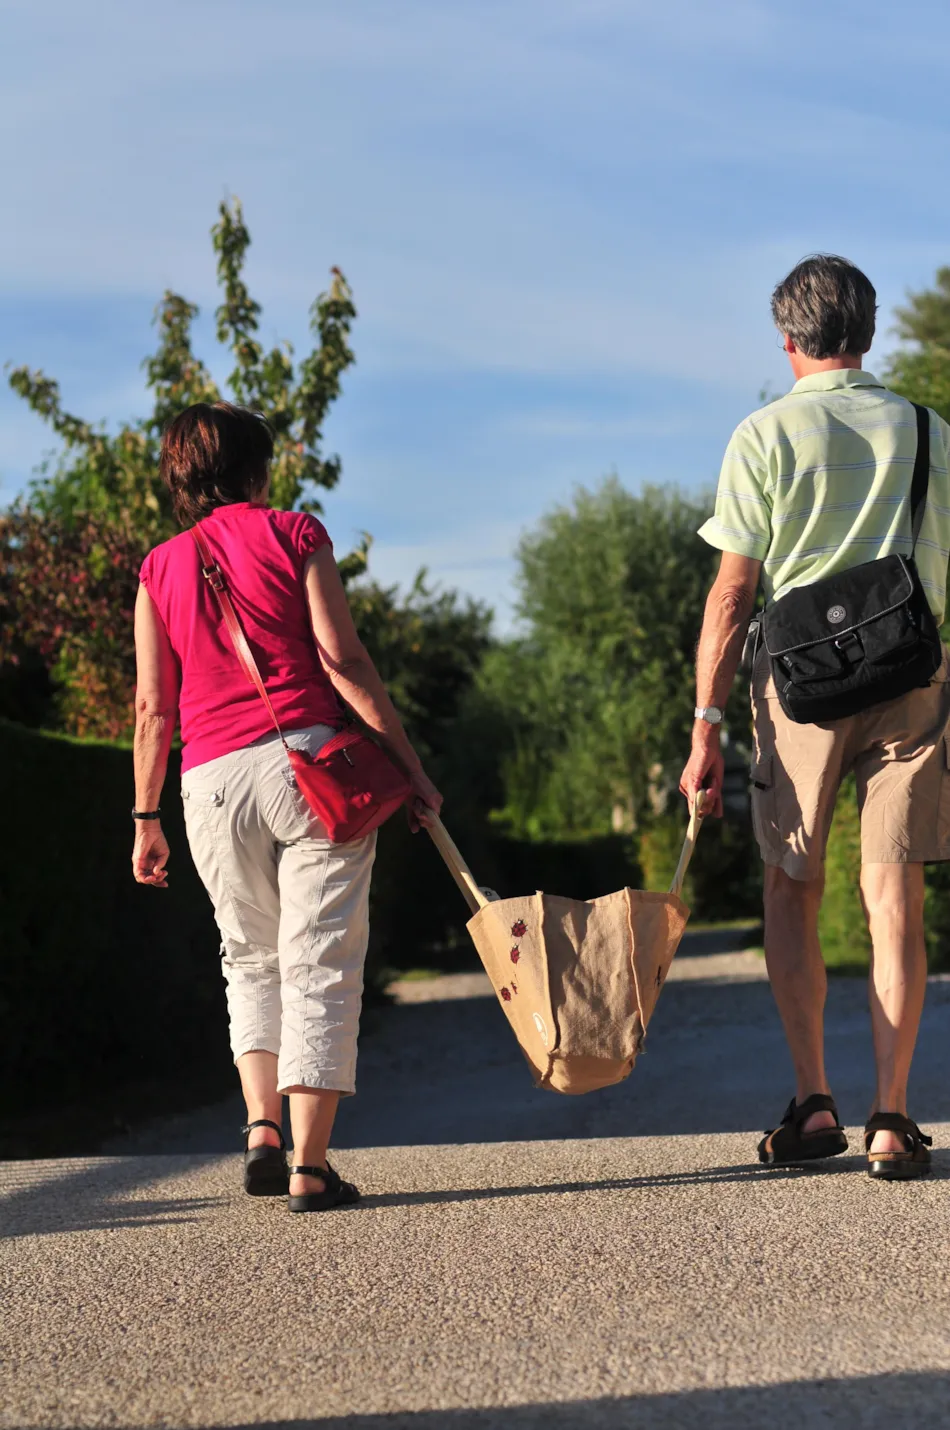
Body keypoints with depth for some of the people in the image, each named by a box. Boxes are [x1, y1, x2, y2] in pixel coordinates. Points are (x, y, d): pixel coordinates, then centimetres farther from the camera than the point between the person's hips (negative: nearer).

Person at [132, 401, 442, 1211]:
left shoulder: (160, 569, 12)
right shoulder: (293, 536, 5)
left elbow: (153, 707, 9)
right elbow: (342, 659, -4)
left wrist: (146, 819, 14)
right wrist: (408, 762, -3)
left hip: (213, 781, 3)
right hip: (308, 758, -3)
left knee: (252, 961, 20)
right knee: (320, 962, -1)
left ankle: (261, 1126, 4)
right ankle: (310, 1166, -6)